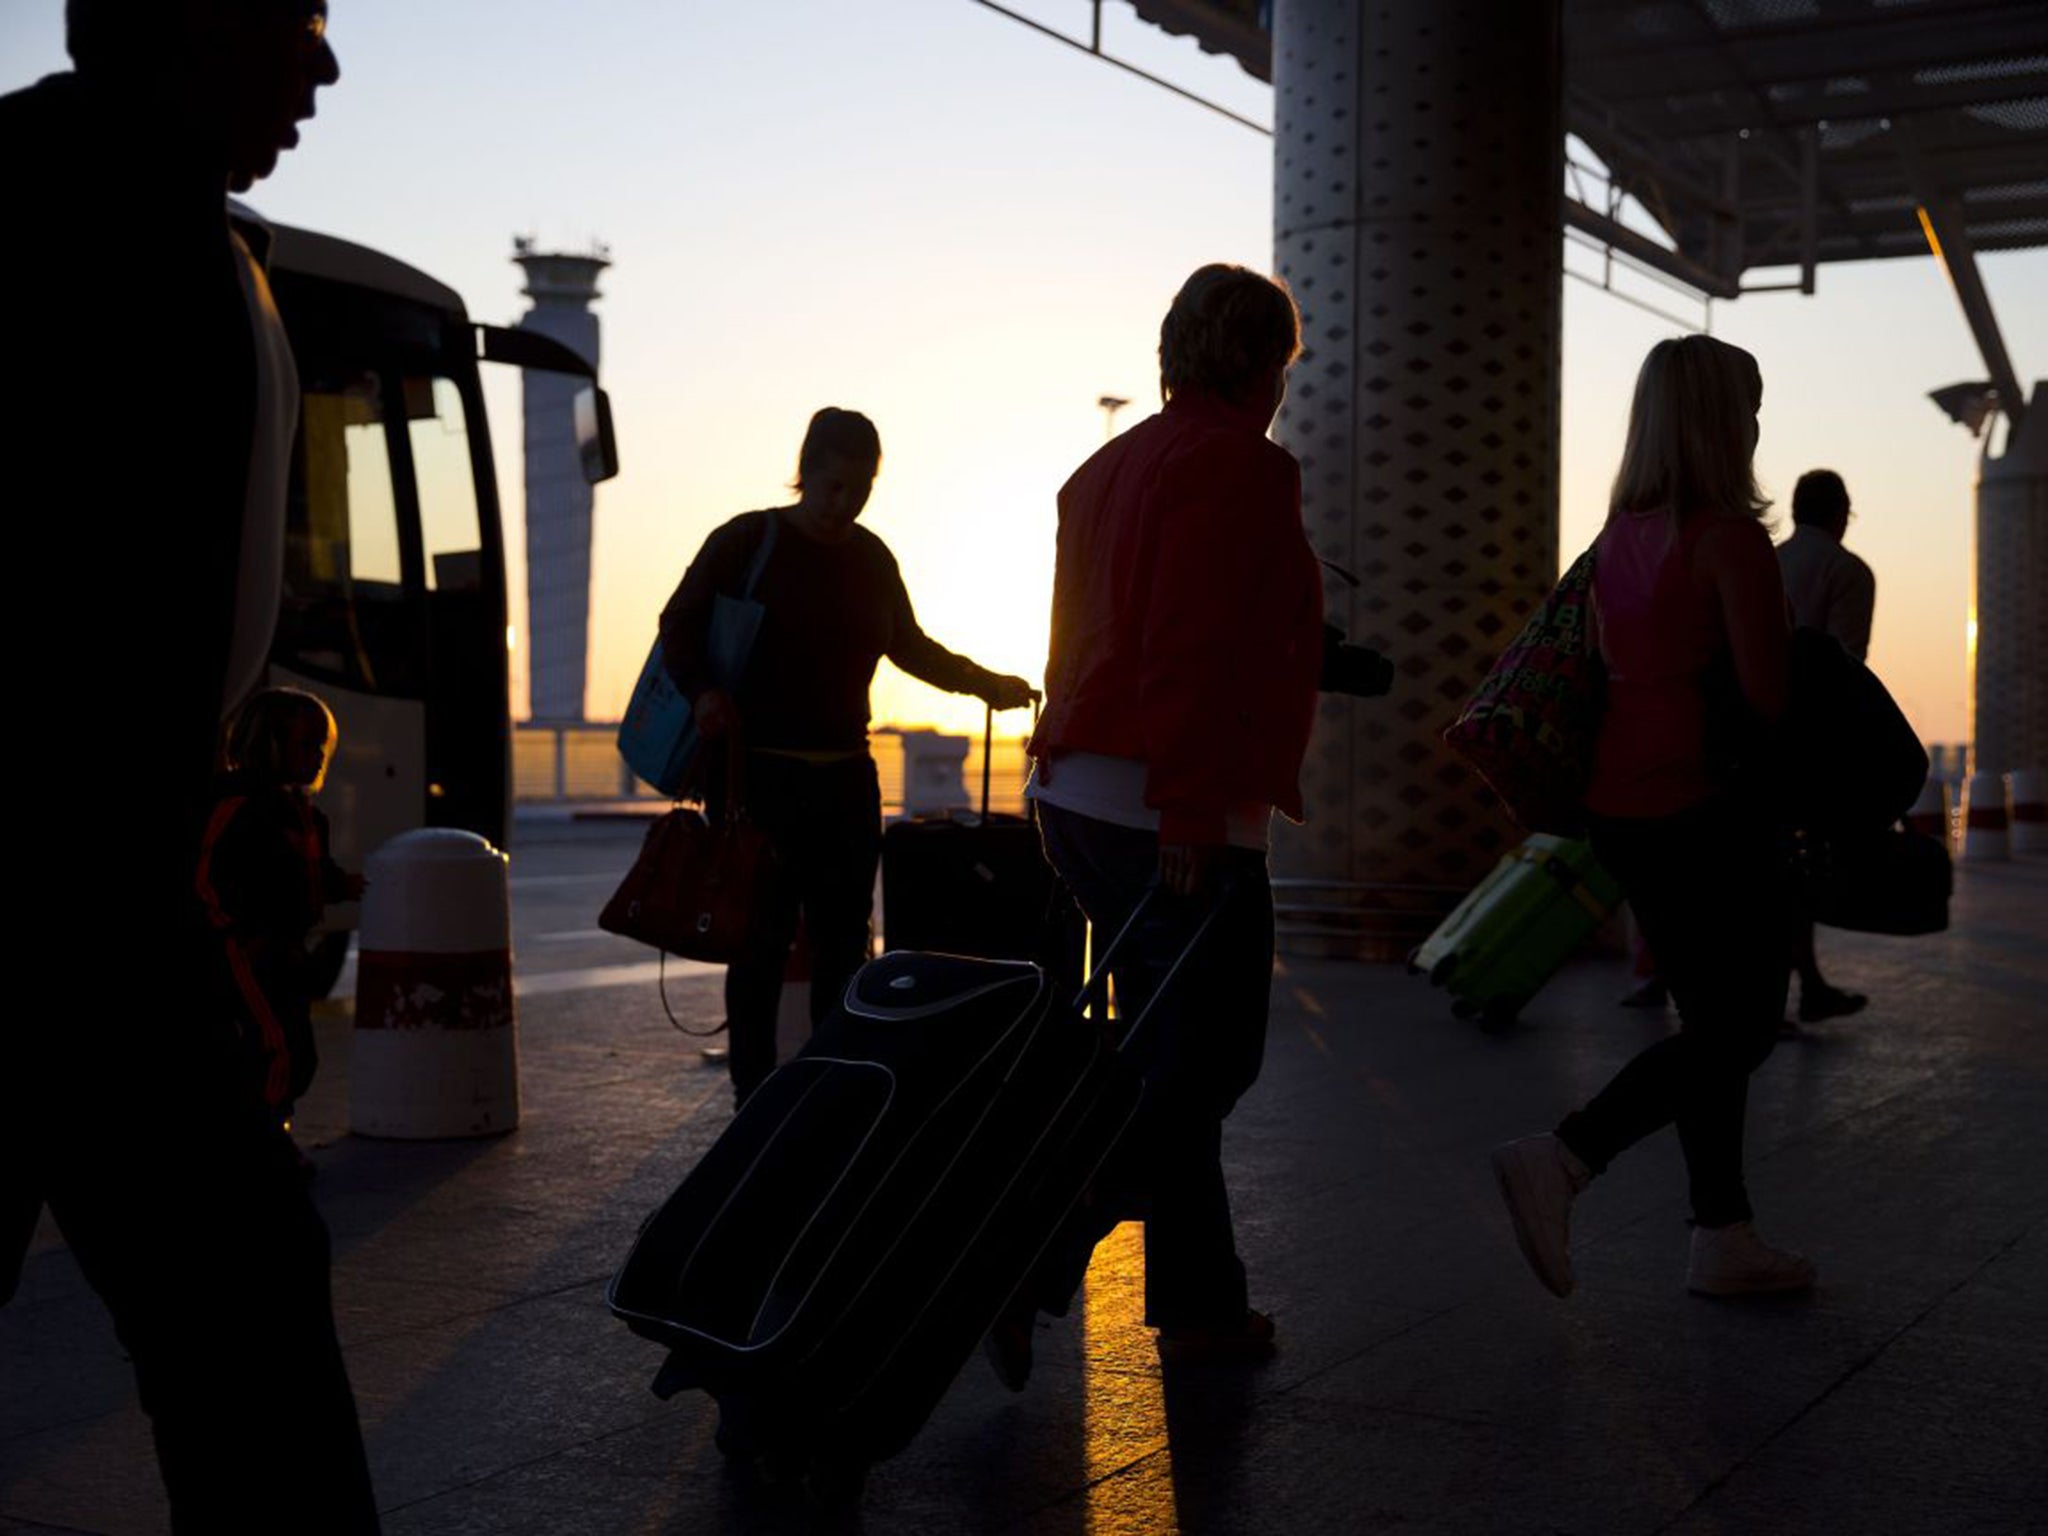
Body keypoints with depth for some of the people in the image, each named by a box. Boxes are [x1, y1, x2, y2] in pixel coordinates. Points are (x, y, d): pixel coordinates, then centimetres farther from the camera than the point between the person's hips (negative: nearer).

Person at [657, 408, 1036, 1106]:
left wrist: (984, 683, 10)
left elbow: (910, 646, 21)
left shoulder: (871, 557, 11)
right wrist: (701, 692, -20)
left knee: (843, 941, 6)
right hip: (758, 773, -5)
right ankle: (753, 1096, 5)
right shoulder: (746, 542, -4)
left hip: (844, 773, 5)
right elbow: (679, 625, -2)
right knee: (763, 941, -3)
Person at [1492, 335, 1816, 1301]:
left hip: (1620, 805, 8)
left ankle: (1723, 1236, 19)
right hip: (1708, 807, -8)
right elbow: (1765, 693, -18)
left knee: (1711, 1020, 16)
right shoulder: (1730, 534, -14)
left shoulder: (1619, 535, 9)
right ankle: (1562, 1159, -12)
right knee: (1742, 1028, 2)